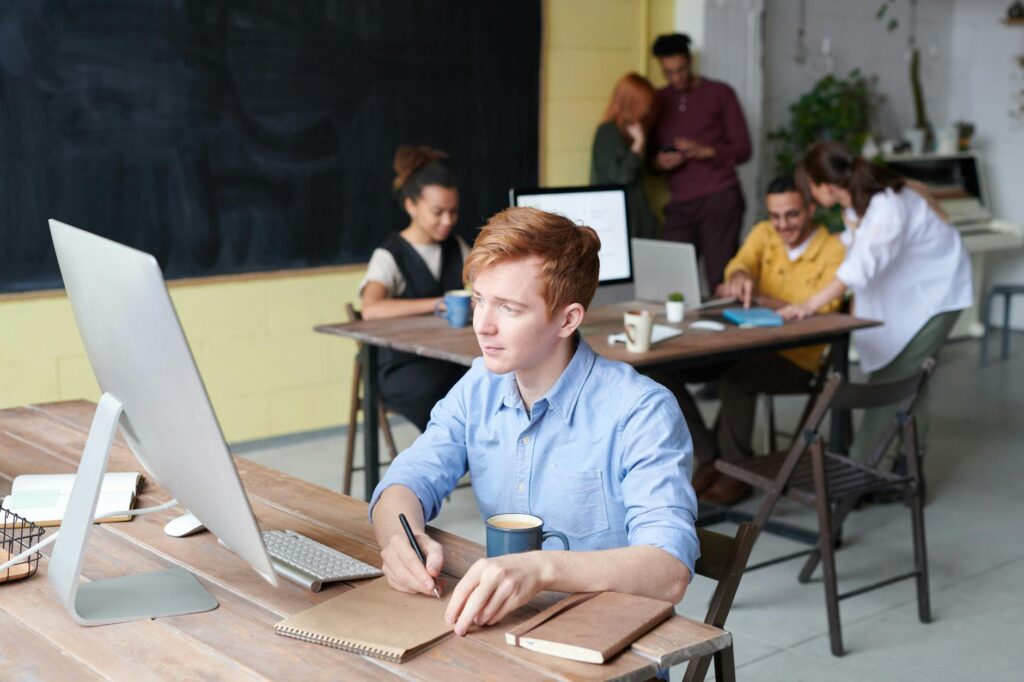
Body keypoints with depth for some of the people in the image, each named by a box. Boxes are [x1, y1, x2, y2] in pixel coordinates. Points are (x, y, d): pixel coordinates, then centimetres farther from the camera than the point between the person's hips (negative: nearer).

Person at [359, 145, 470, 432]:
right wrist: (438, 303, -30)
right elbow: (370, 309, -25)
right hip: (406, 367, -5)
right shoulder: (390, 256, -7)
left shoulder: (457, 248, 12)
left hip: (455, 357, 5)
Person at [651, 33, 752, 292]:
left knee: (721, 280, -8)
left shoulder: (720, 94, 6)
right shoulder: (658, 100, 15)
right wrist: (658, 162, -5)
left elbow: (743, 149, 3)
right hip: (680, 203, 3)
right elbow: (650, 154, 19)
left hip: (719, 199, -3)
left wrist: (705, 151, -14)